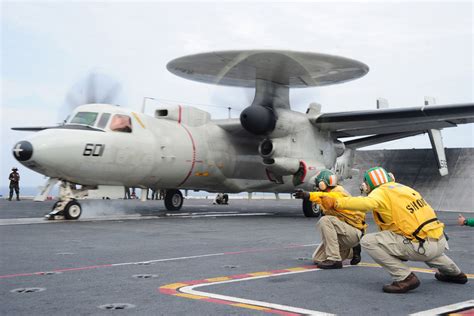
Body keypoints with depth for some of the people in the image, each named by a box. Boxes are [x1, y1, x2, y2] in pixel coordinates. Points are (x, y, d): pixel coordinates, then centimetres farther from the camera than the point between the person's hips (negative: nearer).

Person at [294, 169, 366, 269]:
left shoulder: (339, 192, -18)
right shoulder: (328, 193, 13)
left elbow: (329, 198, -41)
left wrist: (309, 195, -56)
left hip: (355, 232, -10)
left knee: (325, 220, -33)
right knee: (317, 258, 9)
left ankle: (334, 260, -28)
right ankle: (352, 251, 19)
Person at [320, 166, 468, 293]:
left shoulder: (381, 192, -5)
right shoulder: (403, 187, 19)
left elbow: (367, 203, -27)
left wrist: (336, 203, -24)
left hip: (424, 247, -8)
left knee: (368, 241, -7)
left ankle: (405, 278, -7)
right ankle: (454, 273, 53)